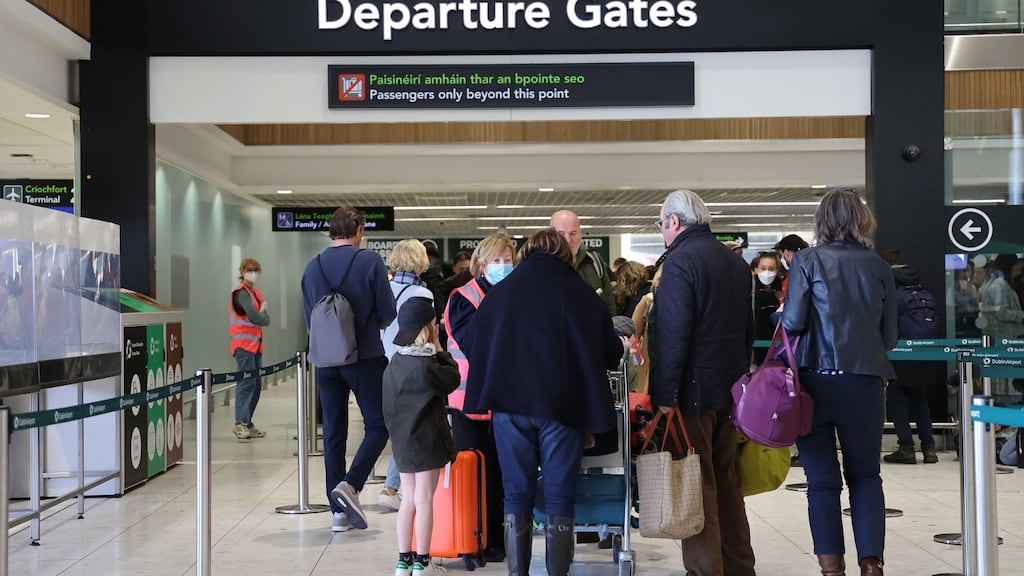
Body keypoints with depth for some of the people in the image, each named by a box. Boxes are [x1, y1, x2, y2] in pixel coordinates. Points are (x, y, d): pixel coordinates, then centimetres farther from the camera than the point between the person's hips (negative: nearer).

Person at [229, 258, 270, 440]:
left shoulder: (256, 294, 19)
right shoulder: (241, 293, -7)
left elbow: (266, 318, 11)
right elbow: (254, 317, -16)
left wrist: (261, 315, -9)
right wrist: (262, 317, 4)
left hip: (255, 344, 9)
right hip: (244, 344, -9)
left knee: (255, 385, 7)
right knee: (247, 382, -15)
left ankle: (248, 424, 10)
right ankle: (240, 424, -18)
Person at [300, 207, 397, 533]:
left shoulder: (313, 267, 4)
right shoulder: (370, 261, -8)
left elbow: (308, 318, 11)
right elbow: (388, 313, -6)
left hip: (326, 360, 4)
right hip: (365, 357, -4)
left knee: (333, 433, 9)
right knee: (377, 426, 6)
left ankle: (339, 512, 11)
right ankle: (350, 484, -15)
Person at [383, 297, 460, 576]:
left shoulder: (396, 361, 6)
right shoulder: (425, 364, -19)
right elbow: (452, 379, -7)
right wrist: (439, 349, -2)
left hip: (402, 440, 7)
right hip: (426, 441, -7)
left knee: (409, 499, 14)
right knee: (424, 500, -1)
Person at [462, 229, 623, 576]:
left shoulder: (499, 293, 7)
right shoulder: (582, 295, 2)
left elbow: (474, 348, 14)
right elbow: (612, 354, 6)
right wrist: (585, 364, 27)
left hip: (511, 403, 2)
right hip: (562, 404, -1)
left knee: (517, 494, 9)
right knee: (559, 495, 6)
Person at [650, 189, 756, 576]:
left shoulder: (680, 261, -14)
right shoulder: (736, 262, 13)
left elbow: (672, 334, -19)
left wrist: (664, 394, -18)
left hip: (693, 387, -8)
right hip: (731, 386, 8)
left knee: (696, 484, -3)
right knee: (728, 482, 15)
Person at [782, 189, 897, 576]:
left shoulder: (807, 261, -4)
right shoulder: (878, 267, 4)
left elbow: (792, 322, -10)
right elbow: (890, 335, 7)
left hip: (817, 380, -2)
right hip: (865, 382, 2)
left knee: (822, 478, 6)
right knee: (865, 474, 13)